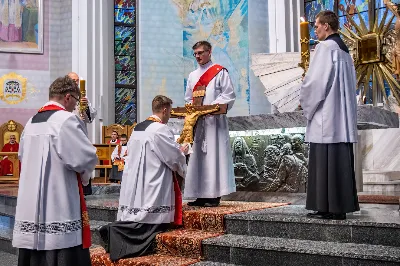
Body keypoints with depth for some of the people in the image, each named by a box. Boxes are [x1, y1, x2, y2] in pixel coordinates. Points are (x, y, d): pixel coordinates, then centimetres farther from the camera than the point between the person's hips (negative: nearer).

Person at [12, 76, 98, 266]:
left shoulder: (31, 122, 12)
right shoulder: (66, 120, -13)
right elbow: (86, 158, -17)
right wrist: (83, 176, 4)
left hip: (30, 205, 8)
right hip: (59, 205, -8)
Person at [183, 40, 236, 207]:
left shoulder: (220, 72, 2)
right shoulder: (192, 76, 19)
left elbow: (229, 95, -5)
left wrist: (213, 106, -18)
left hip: (214, 120, -6)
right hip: (197, 121, 6)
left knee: (214, 156, -7)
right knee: (198, 157, 4)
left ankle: (215, 195, -4)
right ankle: (201, 196, 9)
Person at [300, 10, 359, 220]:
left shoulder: (325, 47, -8)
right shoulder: (344, 50, 19)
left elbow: (315, 81, -16)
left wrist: (307, 104, 0)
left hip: (326, 116, -9)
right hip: (343, 116, 9)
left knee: (325, 161, -6)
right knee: (341, 161, 8)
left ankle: (329, 208, -4)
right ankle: (341, 206, 12)